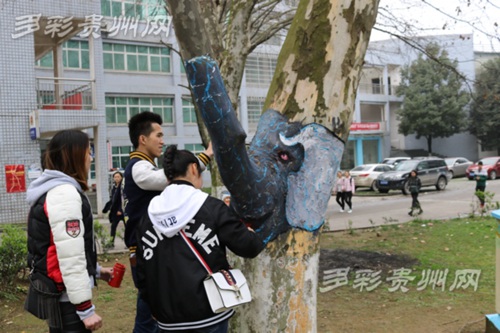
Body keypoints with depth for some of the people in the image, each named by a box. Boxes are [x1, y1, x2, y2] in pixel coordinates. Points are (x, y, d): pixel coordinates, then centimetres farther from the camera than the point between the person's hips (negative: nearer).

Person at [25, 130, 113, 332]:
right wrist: (86, 308, -21)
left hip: (55, 293, 10)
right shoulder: (65, 193, -20)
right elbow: (70, 256, -24)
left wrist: (96, 270, 22)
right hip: (65, 298, -10)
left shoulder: (52, 191, 13)